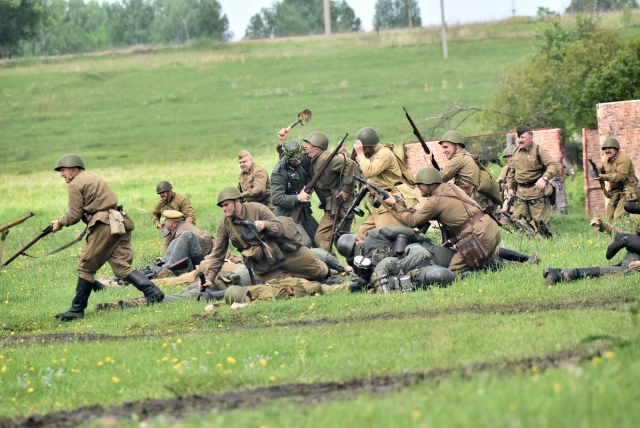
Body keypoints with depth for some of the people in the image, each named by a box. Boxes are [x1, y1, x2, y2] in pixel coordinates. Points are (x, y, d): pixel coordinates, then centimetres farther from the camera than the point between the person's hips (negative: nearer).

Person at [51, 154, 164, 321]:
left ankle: (77, 310, 6)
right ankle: (153, 292, -15)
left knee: (86, 268, 1)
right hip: (119, 224, 8)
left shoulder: (76, 184, -3)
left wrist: (60, 223, 13)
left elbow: (74, 216, -5)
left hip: (104, 226, -8)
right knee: (122, 267, 2)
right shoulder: (92, 177, 25)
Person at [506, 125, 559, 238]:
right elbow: (512, 171, 27)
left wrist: (544, 178, -33)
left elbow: (554, 166, -18)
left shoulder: (539, 151, -8)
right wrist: (510, 187, 18)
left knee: (540, 223, -5)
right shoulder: (516, 152, 14)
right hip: (520, 193, 6)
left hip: (537, 193, -6)